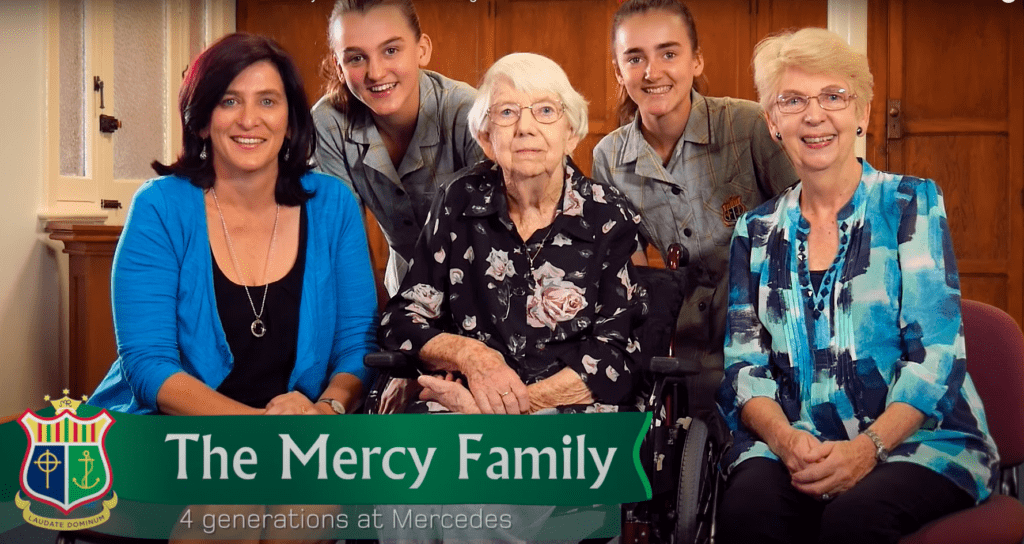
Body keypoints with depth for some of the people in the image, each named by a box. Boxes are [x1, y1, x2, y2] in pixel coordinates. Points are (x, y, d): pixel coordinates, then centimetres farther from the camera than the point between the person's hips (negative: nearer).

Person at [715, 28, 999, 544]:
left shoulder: (912, 204, 3)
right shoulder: (757, 230, 12)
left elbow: (934, 350, -6)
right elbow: (744, 361, 5)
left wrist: (870, 446, -20)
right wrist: (786, 440, -15)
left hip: (916, 436, -1)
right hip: (793, 439, 2)